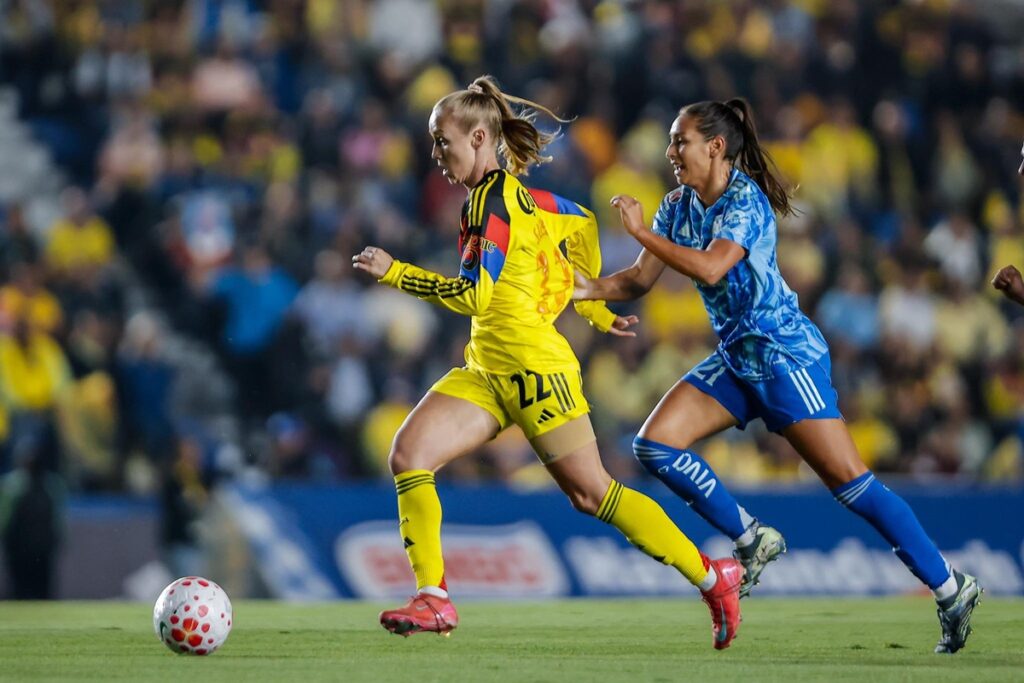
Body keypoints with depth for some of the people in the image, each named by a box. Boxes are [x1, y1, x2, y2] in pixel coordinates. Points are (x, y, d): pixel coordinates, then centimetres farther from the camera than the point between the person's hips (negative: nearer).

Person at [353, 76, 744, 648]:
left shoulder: (490, 201, -14)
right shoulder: (516, 195, 13)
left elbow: (474, 295, -19)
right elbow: (582, 222, 23)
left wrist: (395, 272, -15)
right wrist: (593, 307, 29)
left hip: (533, 366, -9)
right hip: (487, 371, 9)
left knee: (592, 492, -2)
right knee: (409, 454, -8)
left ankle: (714, 578, 8)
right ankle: (434, 600, -8)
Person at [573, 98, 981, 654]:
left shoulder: (746, 201, -16)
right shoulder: (678, 206, 7)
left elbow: (711, 268, -31)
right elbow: (640, 280, 8)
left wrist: (642, 232, -23)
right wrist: (588, 289, -9)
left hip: (786, 357, -8)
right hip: (735, 360, 8)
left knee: (848, 481, -12)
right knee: (655, 444, -6)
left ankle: (950, 588, -5)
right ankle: (752, 540, 6)